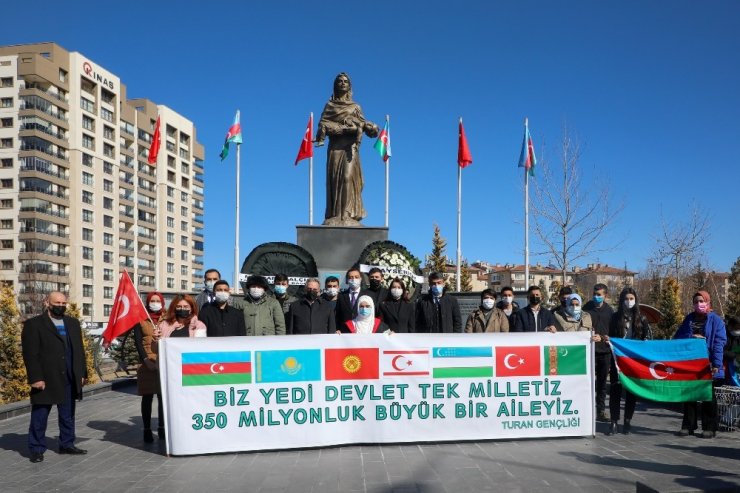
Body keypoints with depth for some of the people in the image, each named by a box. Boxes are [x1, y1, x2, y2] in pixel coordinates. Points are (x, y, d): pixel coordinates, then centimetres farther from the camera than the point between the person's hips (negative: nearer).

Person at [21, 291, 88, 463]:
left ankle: (67, 444, 25)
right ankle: (36, 449, 16)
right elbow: (30, 354, -10)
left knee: (68, 415, 14)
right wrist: (36, 377, -16)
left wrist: (82, 373, 7)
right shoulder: (33, 324, -4)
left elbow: (79, 349, 13)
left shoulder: (73, 323, 13)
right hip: (45, 379, -5)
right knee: (40, 416, 5)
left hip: (69, 379, 5)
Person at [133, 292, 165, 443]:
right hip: (147, 364, -1)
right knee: (147, 397, 2)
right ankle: (147, 430, 6)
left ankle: (162, 428, 12)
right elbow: (138, 342, -1)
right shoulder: (140, 319, 5)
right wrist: (146, 360, -12)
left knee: (164, 396, 3)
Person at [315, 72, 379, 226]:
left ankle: (347, 215, -18)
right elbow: (322, 123, 3)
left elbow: (362, 124, 9)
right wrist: (343, 128, -10)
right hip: (335, 146, 0)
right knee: (334, 178, -8)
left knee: (348, 177, -14)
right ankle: (334, 217, -10)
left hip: (350, 146, 0)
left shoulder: (355, 107, 19)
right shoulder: (330, 105, 17)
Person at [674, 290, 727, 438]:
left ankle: (709, 428, 14)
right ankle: (688, 426, 16)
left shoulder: (715, 320, -3)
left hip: (707, 364, -4)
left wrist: (716, 364, -17)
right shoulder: (689, 319, 11)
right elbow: (677, 338, 13)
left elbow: (719, 343, -10)